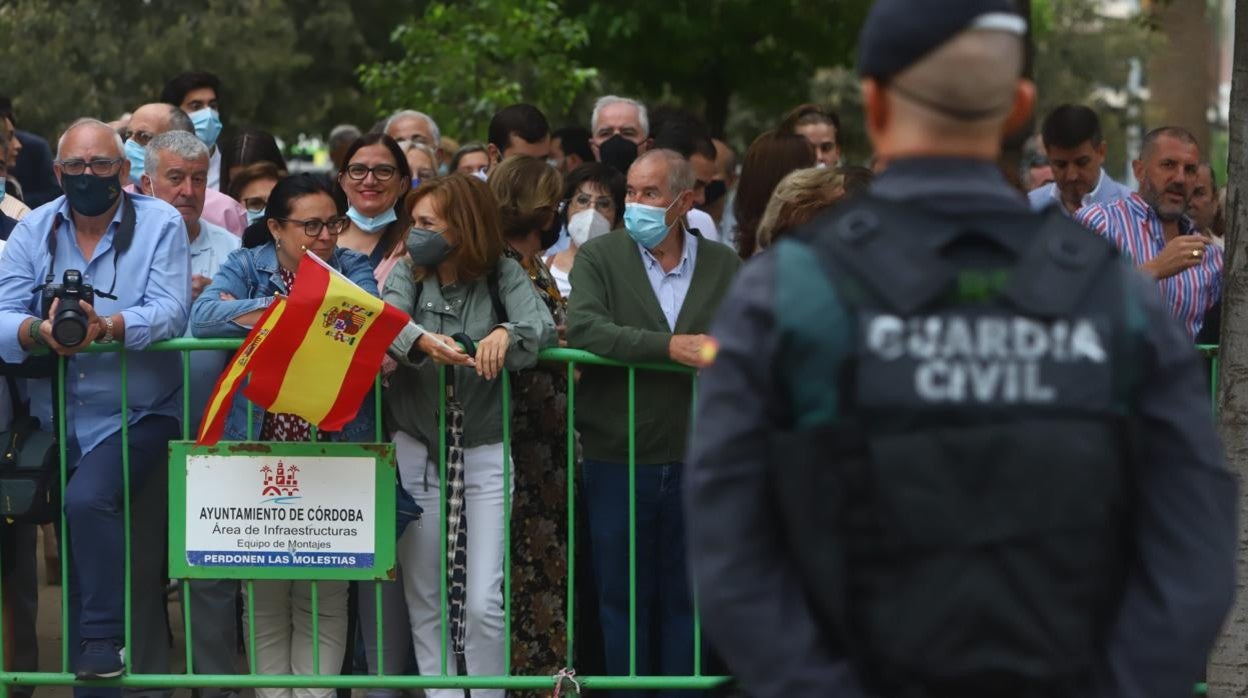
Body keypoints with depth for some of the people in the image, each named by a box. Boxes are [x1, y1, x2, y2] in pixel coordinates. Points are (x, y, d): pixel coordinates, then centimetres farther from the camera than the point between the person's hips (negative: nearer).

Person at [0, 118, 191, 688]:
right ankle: (89, 682, 22)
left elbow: (169, 312, -18)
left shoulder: (160, 224, -4)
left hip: (135, 415, -4)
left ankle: (106, 640, -19)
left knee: (88, 500, -29)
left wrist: (107, 327, -36)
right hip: (57, 421, 4)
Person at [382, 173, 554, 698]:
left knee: (483, 603, -8)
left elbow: (541, 327, -16)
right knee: (425, 600, 4)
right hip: (416, 452, 2)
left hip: (484, 453, -2)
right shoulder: (408, 273, 2)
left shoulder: (503, 276, -1)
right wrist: (422, 340, -39)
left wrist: (505, 334, -37)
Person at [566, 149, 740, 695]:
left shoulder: (724, 266, 6)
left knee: (686, 598, 8)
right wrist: (671, 347, -23)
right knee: (622, 598, 5)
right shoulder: (599, 257, 0)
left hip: (695, 460, 1)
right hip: (618, 459, -1)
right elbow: (582, 328, -16)